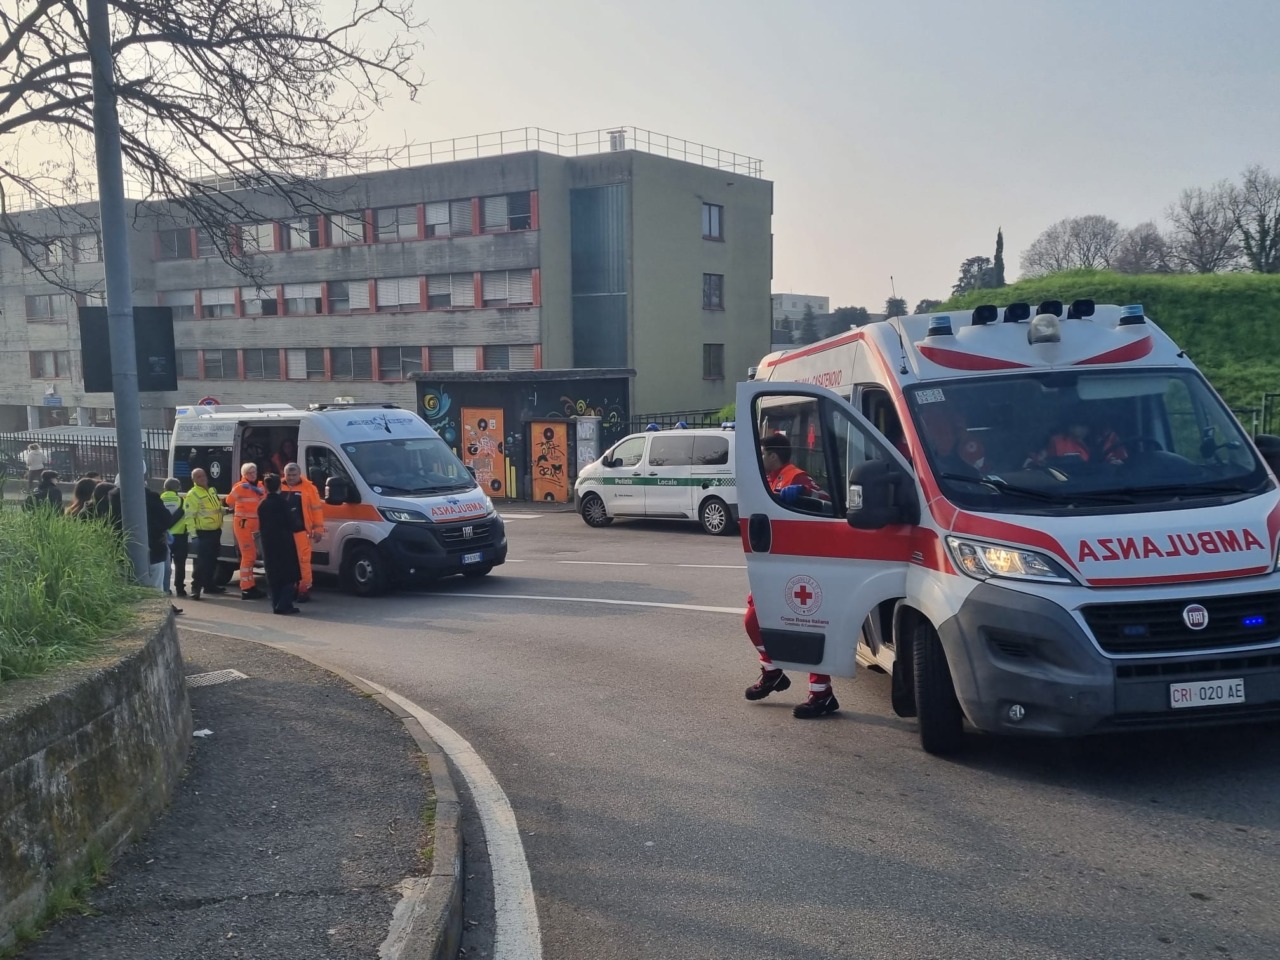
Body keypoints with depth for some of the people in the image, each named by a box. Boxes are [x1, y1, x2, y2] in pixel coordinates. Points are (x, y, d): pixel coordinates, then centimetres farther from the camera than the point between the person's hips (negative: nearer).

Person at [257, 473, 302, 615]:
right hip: (285, 544, -5)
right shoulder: (284, 503, -11)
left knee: (274, 577, 12)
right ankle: (283, 605, -9)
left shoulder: (262, 505, 5)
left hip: (268, 545, 5)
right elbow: (294, 525, -11)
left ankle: (276, 605, 11)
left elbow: (261, 527, 10)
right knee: (290, 576, 1)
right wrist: (300, 524, 9)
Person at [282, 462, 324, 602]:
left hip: (301, 531, -4)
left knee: (303, 561, -5)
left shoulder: (308, 488, -2)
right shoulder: (280, 487, 7)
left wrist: (318, 529, -4)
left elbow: (317, 509, -2)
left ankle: (304, 589, 2)